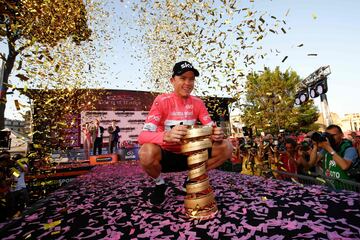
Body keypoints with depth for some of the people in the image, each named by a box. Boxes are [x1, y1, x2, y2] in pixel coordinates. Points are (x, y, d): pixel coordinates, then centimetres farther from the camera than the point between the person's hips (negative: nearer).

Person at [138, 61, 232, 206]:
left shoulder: (198, 103, -1)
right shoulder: (162, 100, -15)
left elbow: (211, 128, -5)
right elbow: (143, 135, -26)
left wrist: (217, 134, -30)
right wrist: (167, 136, -47)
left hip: (189, 155, 4)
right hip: (166, 155, -3)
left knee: (226, 148, -13)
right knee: (147, 152, -36)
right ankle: (159, 185, 0)